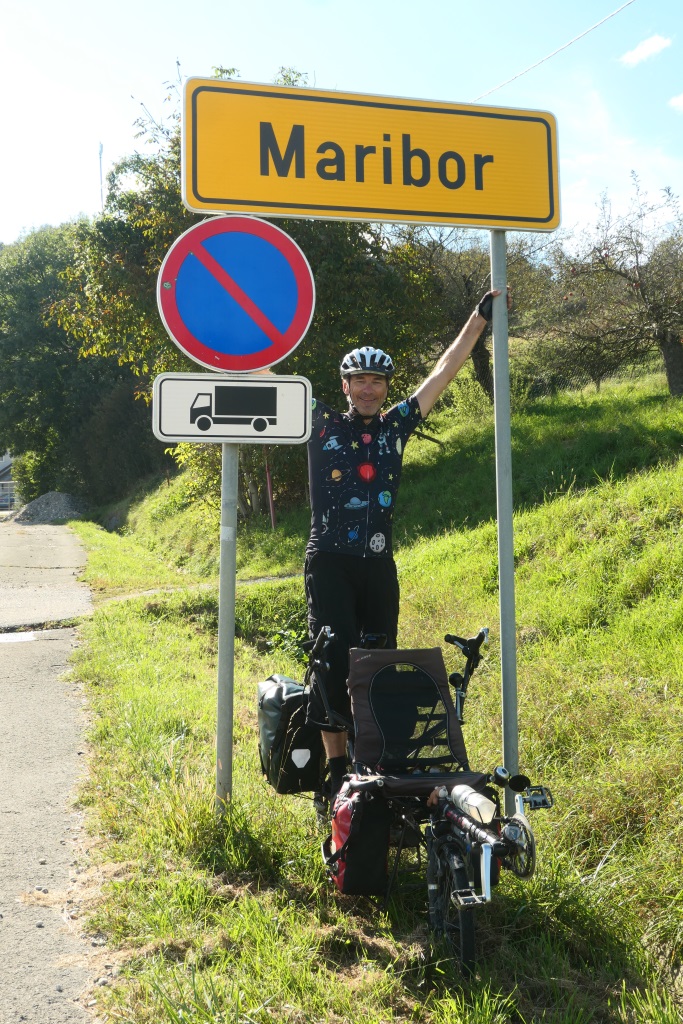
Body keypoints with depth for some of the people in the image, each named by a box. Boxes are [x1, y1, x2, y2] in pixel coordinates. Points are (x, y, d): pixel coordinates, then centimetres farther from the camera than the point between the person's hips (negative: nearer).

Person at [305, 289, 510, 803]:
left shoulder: (395, 425, 10)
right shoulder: (321, 423, 3)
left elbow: (444, 372, 14)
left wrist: (480, 317, 16)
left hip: (378, 565, 4)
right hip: (330, 562, -3)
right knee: (334, 663, -10)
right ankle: (337, 770, -3)